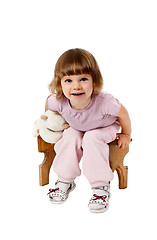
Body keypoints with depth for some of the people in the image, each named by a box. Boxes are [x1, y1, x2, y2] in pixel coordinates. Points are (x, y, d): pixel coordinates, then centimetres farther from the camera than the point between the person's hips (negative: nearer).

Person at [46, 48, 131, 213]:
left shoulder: (104, 102, -44)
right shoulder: (58, 102, -35)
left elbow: (122, 113, -22)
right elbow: (48, 104, -8)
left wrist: (126, 134, -8)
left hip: (105, 127, -3)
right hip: (77, 128, 3)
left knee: (91, 138, -30)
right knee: (70, 137, -23)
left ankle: (101, 186, -20)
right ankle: (65, 181, -4)